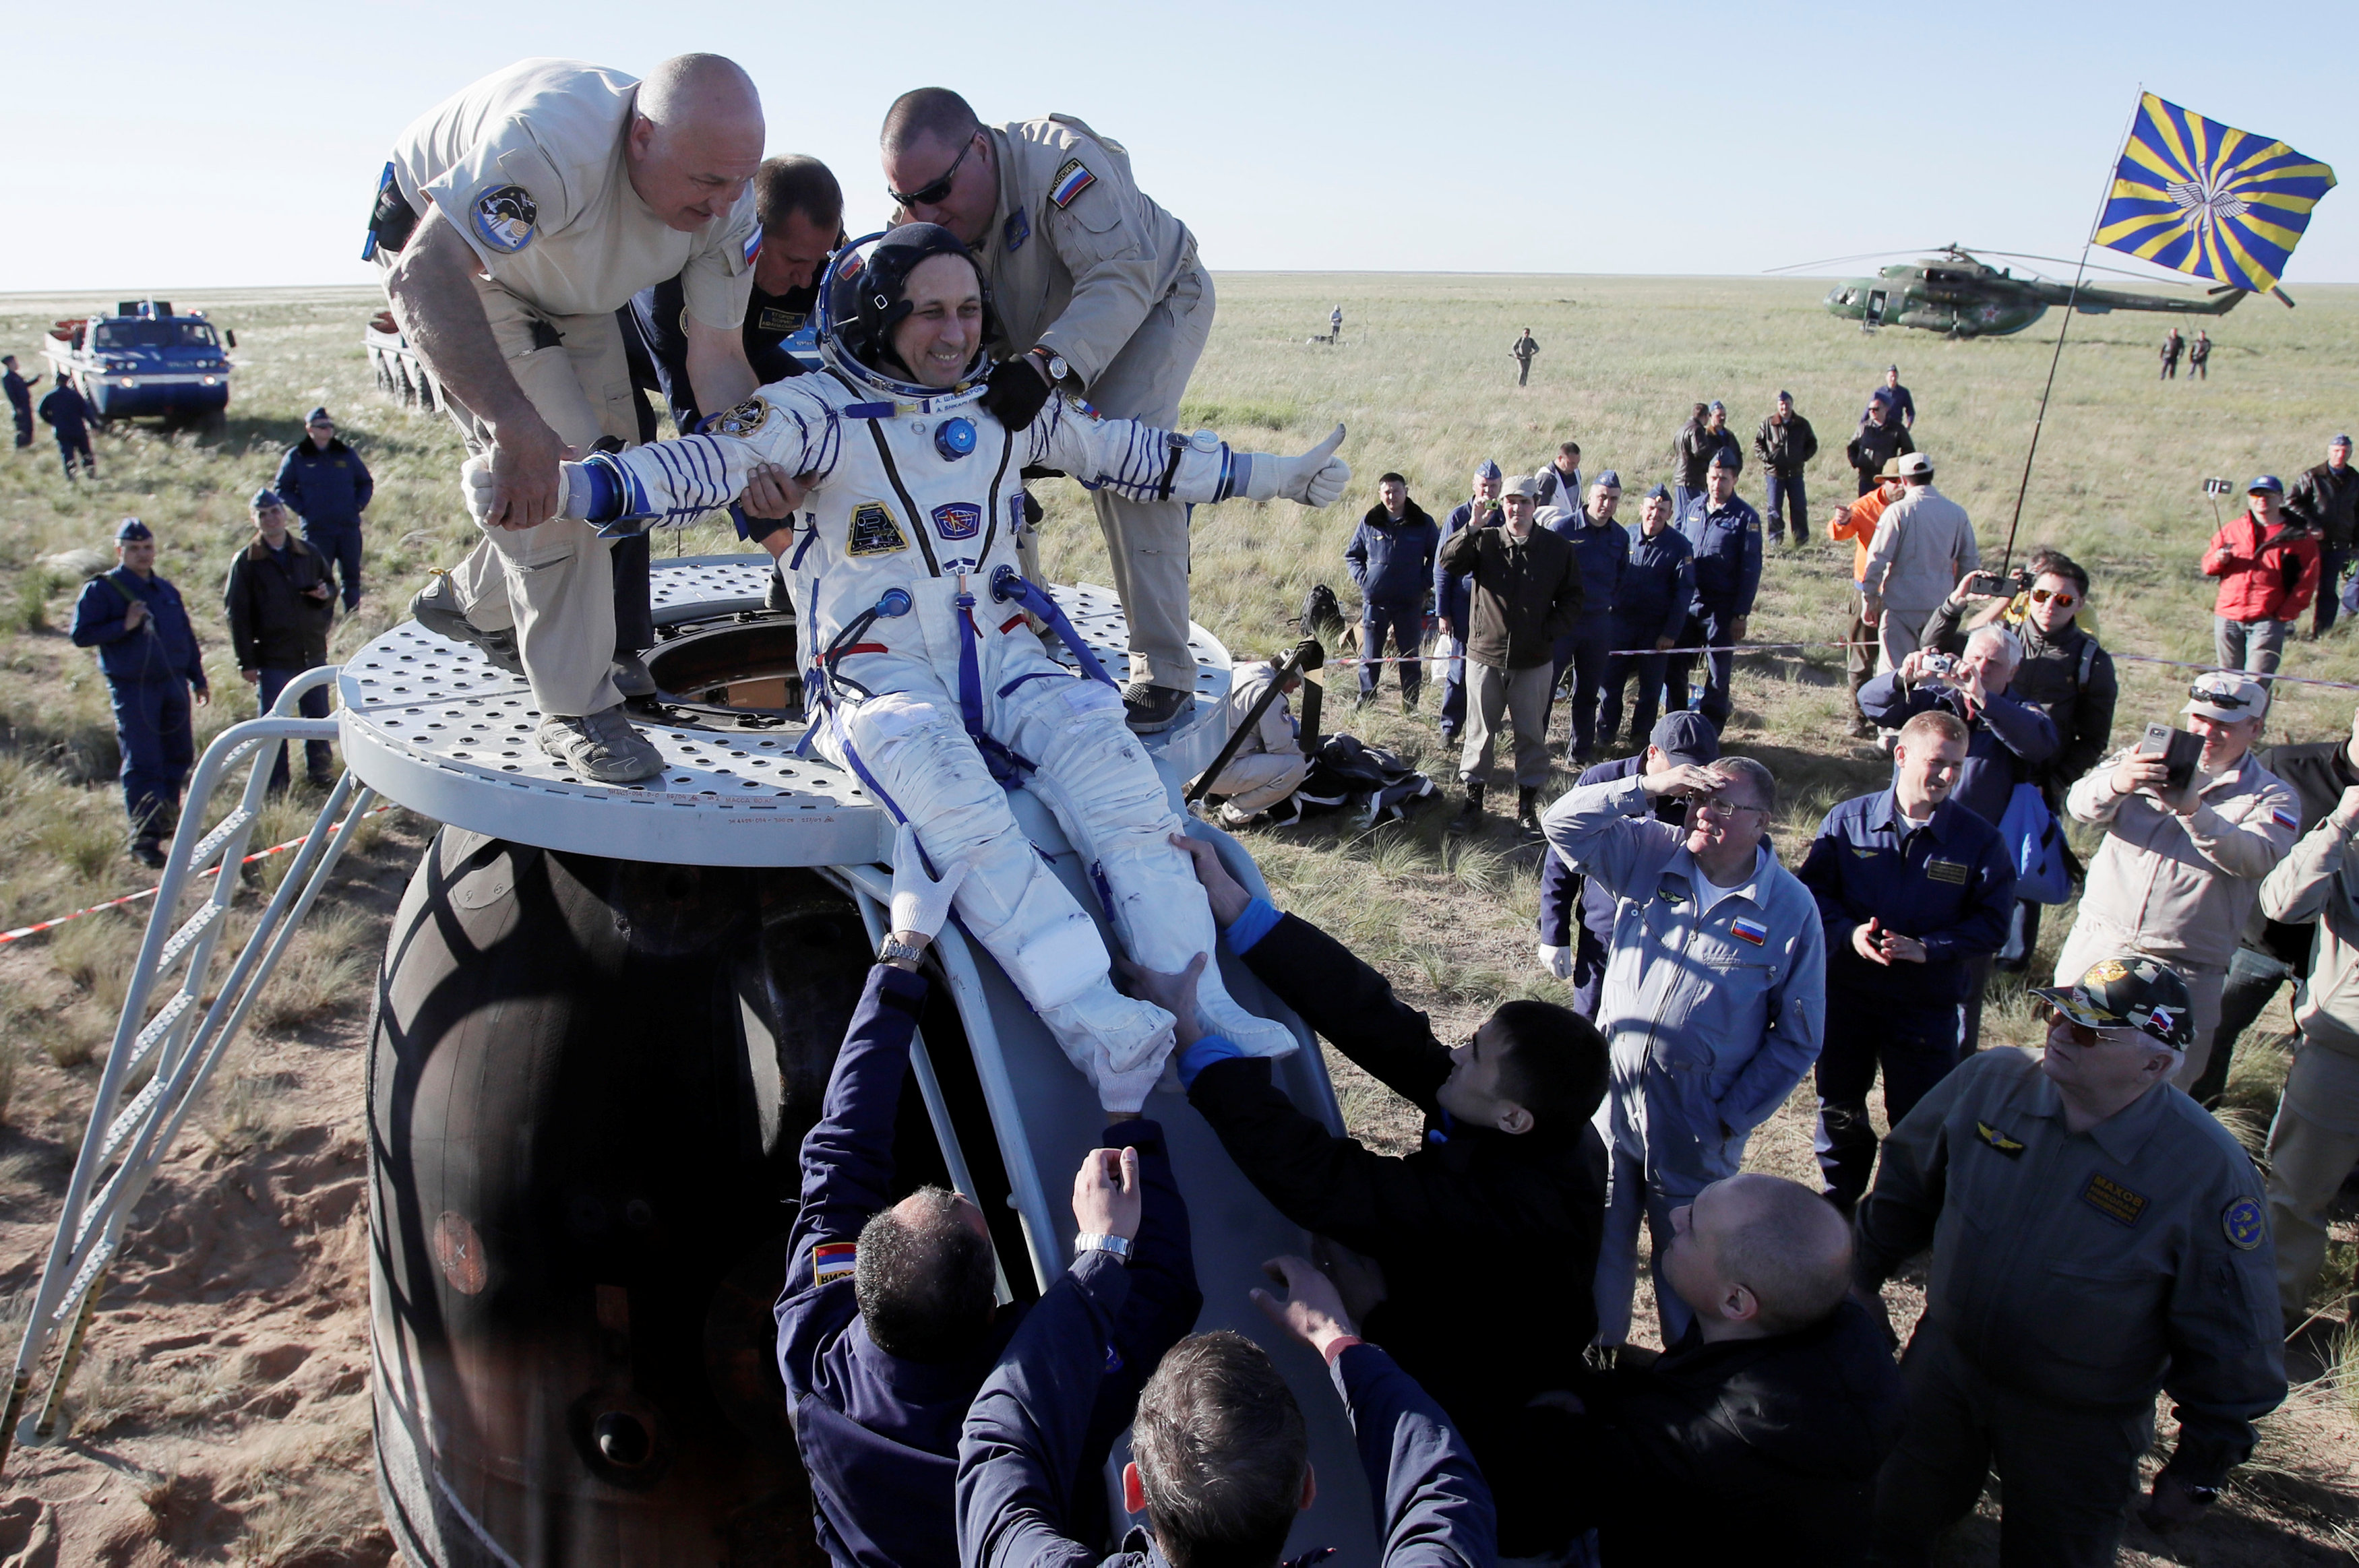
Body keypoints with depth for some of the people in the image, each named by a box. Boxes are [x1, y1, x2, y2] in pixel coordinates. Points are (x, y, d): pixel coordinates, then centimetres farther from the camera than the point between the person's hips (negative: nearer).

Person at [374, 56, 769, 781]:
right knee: (557, 472, -20)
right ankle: (576, 711, -9)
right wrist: (518, 427, -58)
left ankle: (470, 603, 32)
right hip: (447, 264, -7)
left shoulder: (728, 208, -23)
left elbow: (717, 356, -17)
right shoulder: (556, 141, -43)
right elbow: (425, 273, -49)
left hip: (569, 292, 7)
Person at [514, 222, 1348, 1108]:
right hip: (879, 673, -4)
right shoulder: (818, 413, -2)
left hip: (998, 656, 4)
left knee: (1110, 763, -24)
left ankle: (1197, 1003, -24)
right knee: (960, 809, -33)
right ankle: (1099, 1032, -41)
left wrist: (1275, 477, 23)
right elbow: (698, 469, -16)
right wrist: (556, 485, -34)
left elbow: (1134, 454, 21)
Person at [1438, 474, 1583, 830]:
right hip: (1485, 655, 0)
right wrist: (1472, 527, -26)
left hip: (1534, 660, 1)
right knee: (1480, 731, 8)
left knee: (1532, 733, 9)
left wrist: (1550, 631, -9)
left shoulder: (1558, 550, 1)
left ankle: (1528, 804, 20)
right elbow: (1447, 563, -18)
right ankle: (1473, 798, 19)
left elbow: (1572, 601, 6)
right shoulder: (1485, 542, -2)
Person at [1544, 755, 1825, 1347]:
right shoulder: (1651, 854, -3)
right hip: (1611, 1102, 2)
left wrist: (1731, 1119, -9)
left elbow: (1796, 1038, -5)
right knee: (1600, 1250, 17)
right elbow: (1565, 824, -10)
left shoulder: (1793, 910, -9)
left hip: (1695, 1131, -2)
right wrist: (1648, 787, -18)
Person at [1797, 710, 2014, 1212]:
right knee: (1838, 1106, 18)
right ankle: (1839, 1198, 41)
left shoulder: (1979, 840, -8)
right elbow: (1813, 889, -1)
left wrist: (1926, 948, -22)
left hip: (1928, 1006, -1)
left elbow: (1992, 925, -8)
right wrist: (1848, 932, -20)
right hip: (1847, 994, 2)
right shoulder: (1848, 820, -5)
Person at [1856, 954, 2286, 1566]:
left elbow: (2227, 1337, -13)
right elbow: (1906, 1183, 4)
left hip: (2079, 1427, -3)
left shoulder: (2208, 1171, -24)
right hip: (1942, 1369, 3)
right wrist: (1864, 1277, 12)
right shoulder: (1989, 1082, -14)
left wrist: (2201, 1468, -6)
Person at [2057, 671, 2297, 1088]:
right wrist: (2116, 783, -32)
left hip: (2186, 972, -1)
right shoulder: (2151, 760, 7)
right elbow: (2081, 805, -9)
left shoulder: (2271, 797, 3)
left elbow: (2257, 858, -17)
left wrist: (2193, 810, -32)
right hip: (2098, 942, 2)